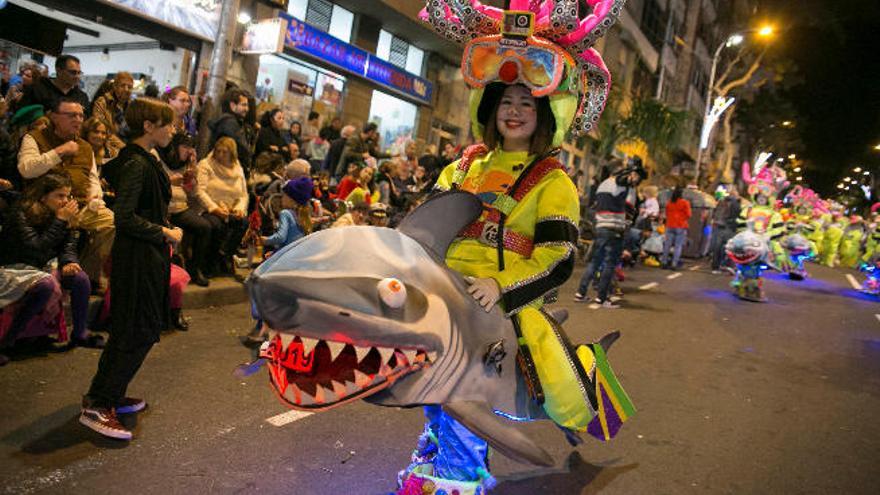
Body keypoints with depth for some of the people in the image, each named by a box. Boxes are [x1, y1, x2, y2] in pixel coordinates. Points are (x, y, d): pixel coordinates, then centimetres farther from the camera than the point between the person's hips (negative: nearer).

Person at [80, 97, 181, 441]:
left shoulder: (144, 160, 12)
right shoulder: (136, 164, -18)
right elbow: (125, 218, -23)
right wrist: (165, 233, -15)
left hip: (147, 255, 10)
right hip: (139, 258, -10)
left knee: (129, 330, 17)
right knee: (141, 332, -5)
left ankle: (108, 396, 28)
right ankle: (97, 406, 2)